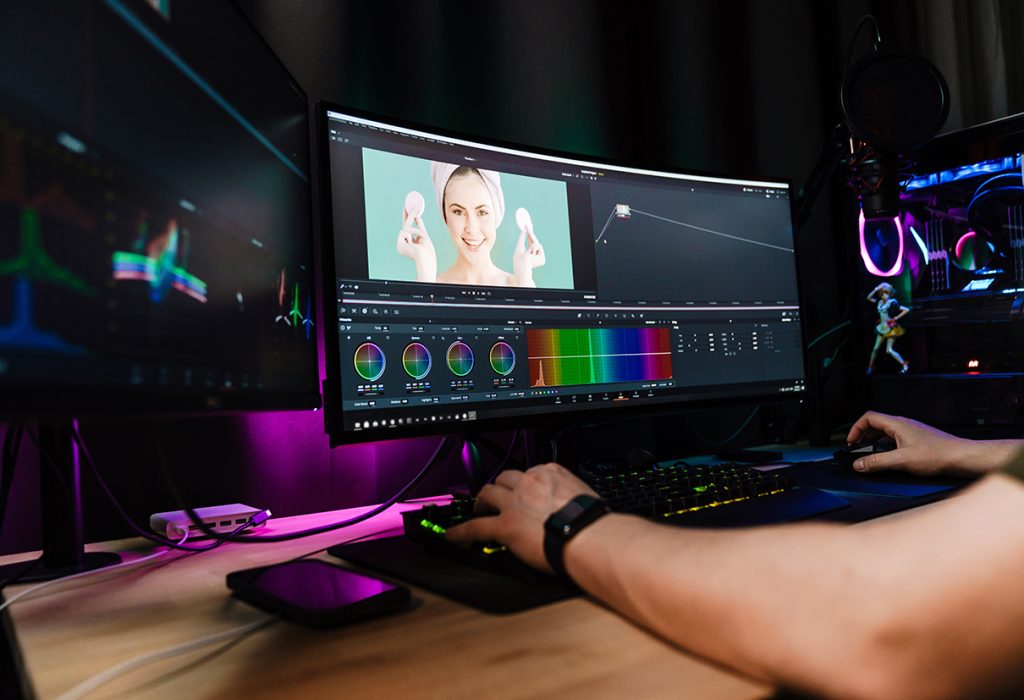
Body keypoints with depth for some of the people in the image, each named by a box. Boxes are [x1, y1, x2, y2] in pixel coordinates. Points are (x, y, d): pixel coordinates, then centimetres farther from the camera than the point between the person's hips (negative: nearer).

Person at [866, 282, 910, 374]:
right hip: (882, 328, 7)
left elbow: (906, 310, -17)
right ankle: (870, 367, 18)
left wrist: (895, 318, -16)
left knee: (889, 350, -12)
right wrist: (876, 289, -1)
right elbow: (869, 298, 11)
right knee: (875, 348, 8)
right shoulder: (880, 302, 6)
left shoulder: (892, 303, -13)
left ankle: (905, 365, -6)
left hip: (891, 328, -7)